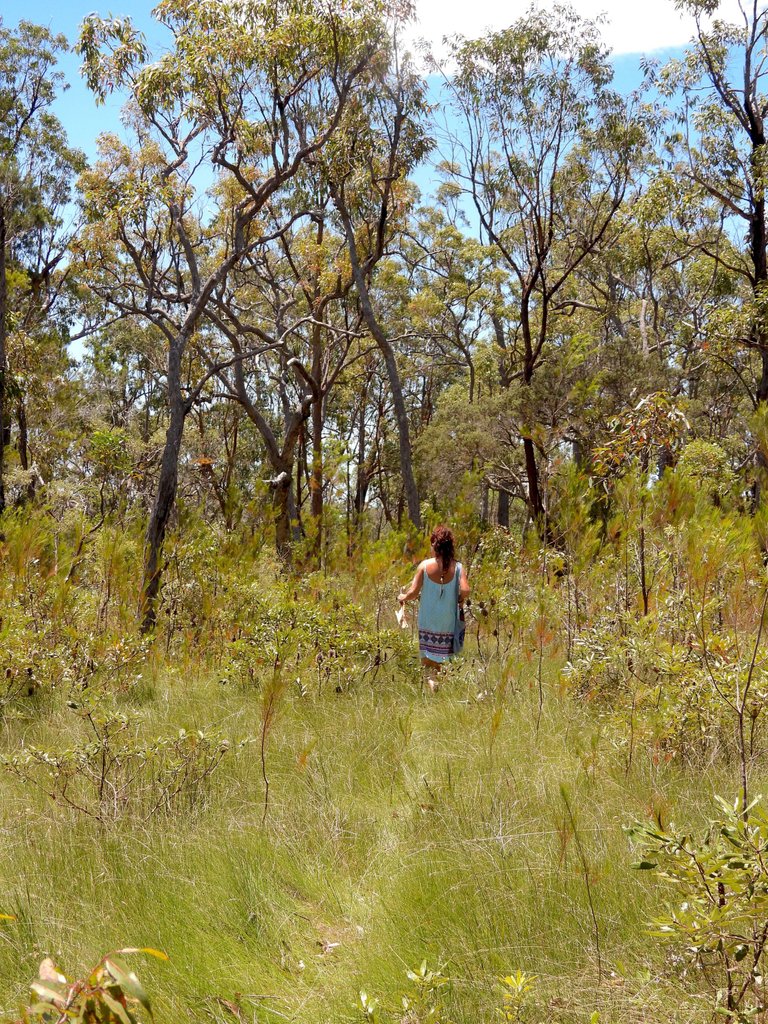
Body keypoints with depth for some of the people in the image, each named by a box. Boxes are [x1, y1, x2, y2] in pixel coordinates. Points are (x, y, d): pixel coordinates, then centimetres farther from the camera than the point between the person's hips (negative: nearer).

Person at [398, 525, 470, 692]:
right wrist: (461, 600, 4)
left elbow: (413, 592, -9)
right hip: (448, 623, 1)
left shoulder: (425, 566, -9)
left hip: (427, 621, -1)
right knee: (442, 656, 14)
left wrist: (402, 597, 12)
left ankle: (431, 678, -17)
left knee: (427, 656, 7)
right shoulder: (457, 567, -9)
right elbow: (465, 590, -19)